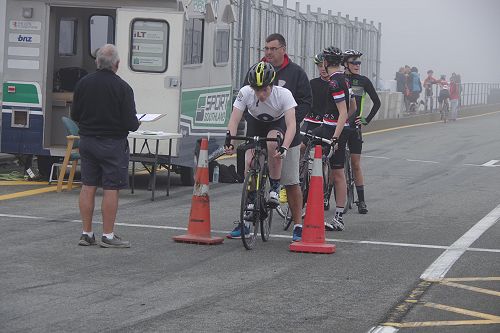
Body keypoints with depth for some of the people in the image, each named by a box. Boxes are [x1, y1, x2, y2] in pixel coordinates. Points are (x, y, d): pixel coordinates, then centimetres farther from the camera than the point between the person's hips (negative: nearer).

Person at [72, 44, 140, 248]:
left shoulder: (83, 84, 0)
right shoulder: (122, 88, -15)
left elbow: (74, 115, 7)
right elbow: (131, 124, -15)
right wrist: (136, 123, 7)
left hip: (87, 141, 5)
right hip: (112, 143, -5)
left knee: (88, 187, 10)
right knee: (111, 189, 0)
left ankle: (86, 233, 14)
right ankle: (108, 236, 1)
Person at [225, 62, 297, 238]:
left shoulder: (284, 94, -33)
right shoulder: (245, 93, -28)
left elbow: (291, 124, -40)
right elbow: (234, 120, -29)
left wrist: (284, 148, -55)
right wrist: (230, 143, -46)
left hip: (277, 123, -2)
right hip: (255, 123, 2)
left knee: (272, 143, -36)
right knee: (249, 163, -13)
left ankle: (275, 188, -16)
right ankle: (249, 210, -3)